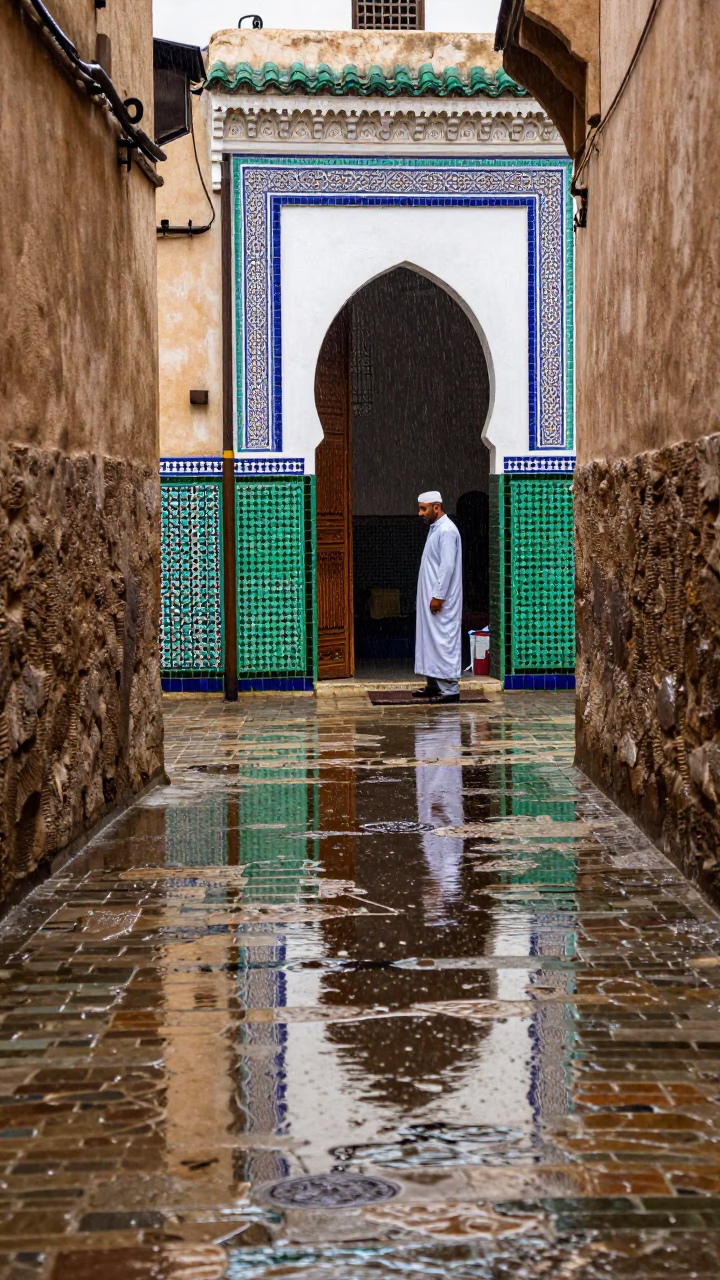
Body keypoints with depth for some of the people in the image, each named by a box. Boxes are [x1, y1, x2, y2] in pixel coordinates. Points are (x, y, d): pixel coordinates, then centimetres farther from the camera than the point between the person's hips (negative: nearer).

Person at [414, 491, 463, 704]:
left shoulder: (447, 531, -16)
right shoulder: (435, 529, 15)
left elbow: (448, 566, -22)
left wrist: (438, 596, -22)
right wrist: (432, 596, 17)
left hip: (441, 600, -10)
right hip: (431, 597, 10)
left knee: (444, 642, -8)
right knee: (430, 639, 13)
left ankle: (449, 689, -7)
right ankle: (434, 684, 19)